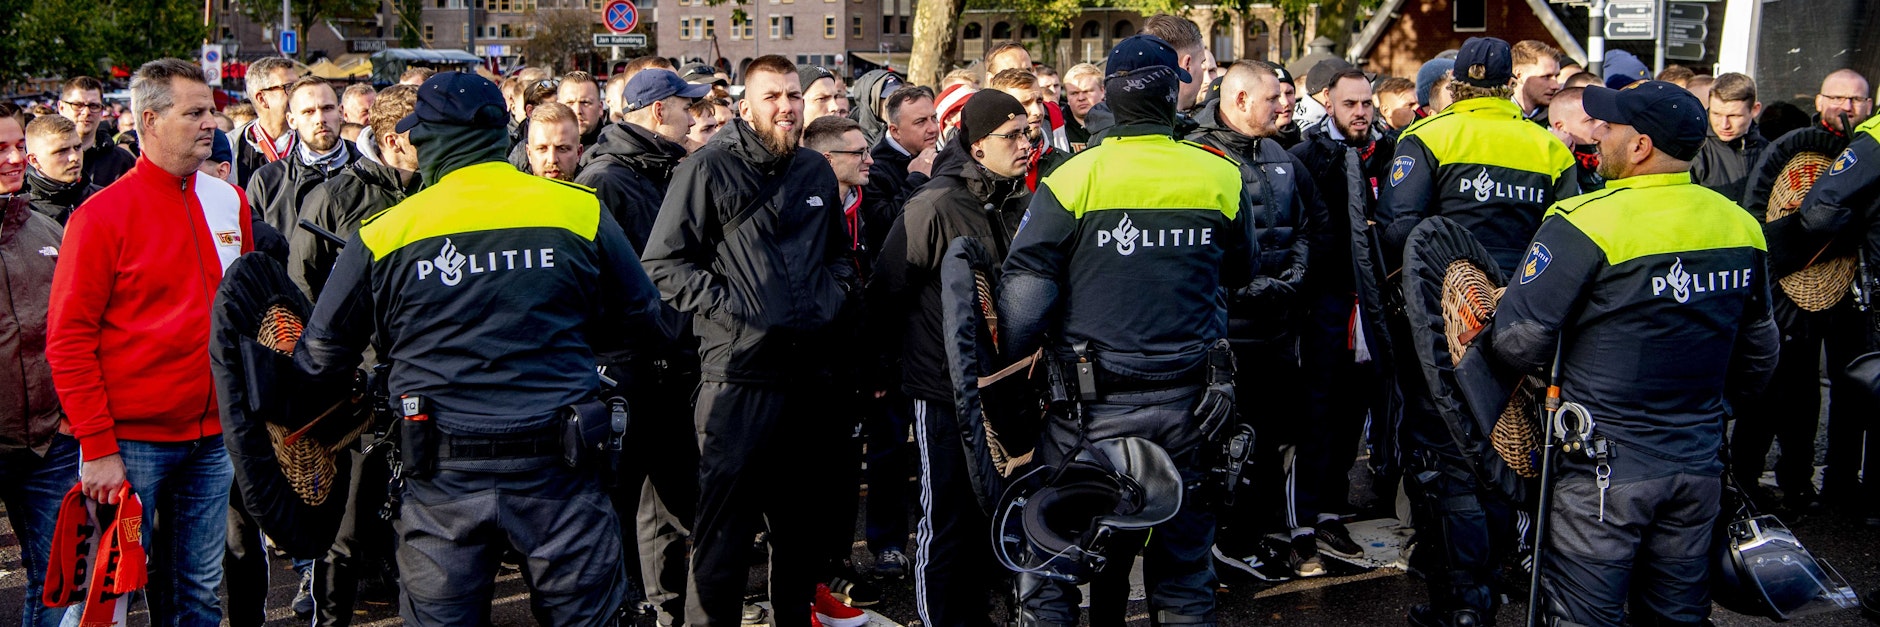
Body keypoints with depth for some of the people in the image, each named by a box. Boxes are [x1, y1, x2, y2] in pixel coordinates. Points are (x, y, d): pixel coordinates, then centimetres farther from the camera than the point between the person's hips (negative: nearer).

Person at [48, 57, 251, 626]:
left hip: (212, 438, 5)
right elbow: (68, 340, -8)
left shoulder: (230, 202, 6)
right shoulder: (103, 214, -8)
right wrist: (97, 446, -12)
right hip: (131, 442, -4)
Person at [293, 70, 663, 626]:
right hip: (559, 473, 0)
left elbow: (324, 353, 6)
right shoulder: (580, 210, -3)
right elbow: (641, 318, 8)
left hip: (442, 478, 1)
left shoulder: (385, 232, -2)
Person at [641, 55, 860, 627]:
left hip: (808, 371, 6)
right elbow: (663, 263, -8)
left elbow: (839, 254, 26)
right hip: (737, 371, -6)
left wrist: (829, 299, 8)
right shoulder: (709, 170, -5)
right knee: (725, 522, -2)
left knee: (801, 521, 16)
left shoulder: (817, 171, 14)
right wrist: (729, 309, -14)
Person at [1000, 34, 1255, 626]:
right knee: (1184, 556, 16)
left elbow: (1024, 289, -13)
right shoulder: (1222, 177, -2)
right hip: (1188, 398, 3)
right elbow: (1242, 271, 15)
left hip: (1091, 403, -2)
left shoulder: (1073, 179, -11)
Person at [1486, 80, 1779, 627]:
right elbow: (1758, 354, 15)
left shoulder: (1587, 222, -17)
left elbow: (1517, 340, -17)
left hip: (1604, 466, -6)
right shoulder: (1741, 227, 4)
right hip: (1699, 464, 6)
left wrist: (1556, 374, 4)